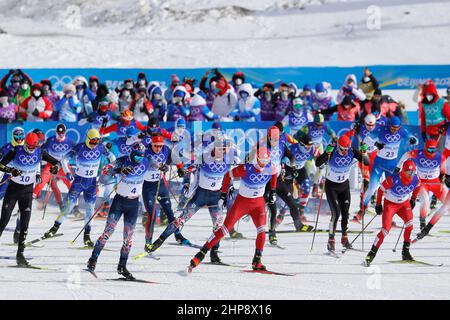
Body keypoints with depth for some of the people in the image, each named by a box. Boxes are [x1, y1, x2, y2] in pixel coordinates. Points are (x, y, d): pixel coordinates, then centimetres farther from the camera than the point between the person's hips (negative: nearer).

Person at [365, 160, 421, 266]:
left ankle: (405, 252, -8)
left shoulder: (416, 179, -17)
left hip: (404, 203, 4)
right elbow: (381, 189, -12)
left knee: (409, 224, -21)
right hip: (390, 204, -4)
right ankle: (372, 253, -4)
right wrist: (378, 204, -4)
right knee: (386, 230, -16)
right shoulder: (393, 179, -30)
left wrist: (413, 199, 17)